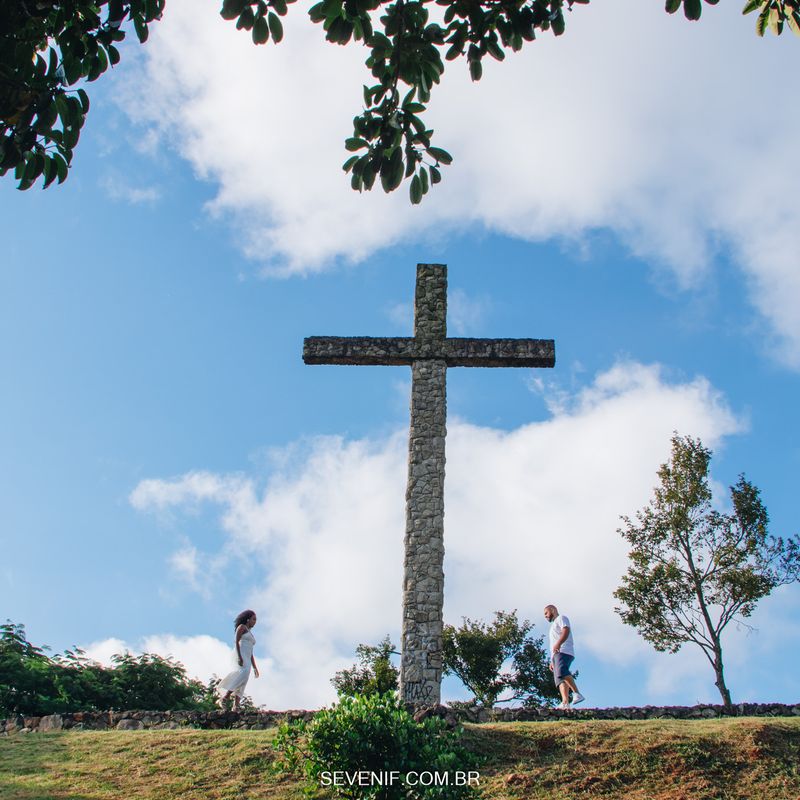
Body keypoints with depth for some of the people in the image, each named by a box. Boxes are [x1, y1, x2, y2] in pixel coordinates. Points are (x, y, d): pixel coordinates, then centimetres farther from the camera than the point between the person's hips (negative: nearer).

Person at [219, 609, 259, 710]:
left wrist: (255, 668, 20)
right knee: (244, 674, -31)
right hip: (240, 655, -8)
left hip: (246, 659, 8)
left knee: (242, 684, -8)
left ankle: (236, 707, -20)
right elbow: (236, 642, -8)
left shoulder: (250, 634, 30)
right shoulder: (242, 627, 6)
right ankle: (226, 696, -30)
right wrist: (239, 657, -22)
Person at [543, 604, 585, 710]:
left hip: (563, 651, -9)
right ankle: (565, 704, -28)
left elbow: (566, 630, -9)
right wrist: (552, 661, 24)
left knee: (561, 672, -32)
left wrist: (558, 643, -24)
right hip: (556, 654, 9)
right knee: (560, 680, -11)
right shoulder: (554, 625, 38)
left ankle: (577, 694, -38)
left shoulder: (561, 618, 12)